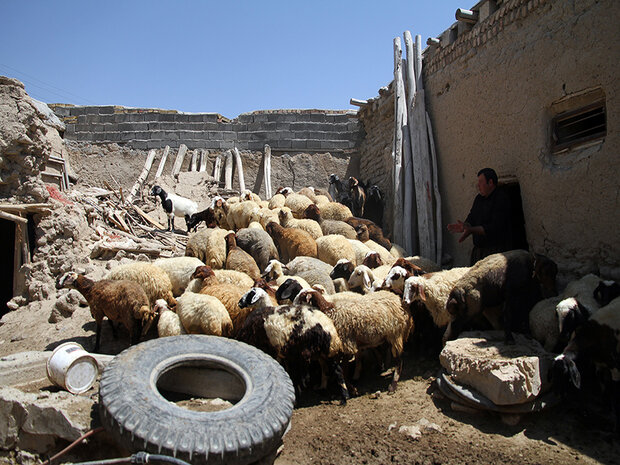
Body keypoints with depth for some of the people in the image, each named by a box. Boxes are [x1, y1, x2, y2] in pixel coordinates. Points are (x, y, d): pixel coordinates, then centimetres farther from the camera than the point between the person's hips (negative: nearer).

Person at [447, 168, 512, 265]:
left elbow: (495, 227, -21)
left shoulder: (501, 199, -13)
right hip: (478, 249, 7)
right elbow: (471, 219, 12)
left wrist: (471, 230, -27)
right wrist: (464, 226, -11)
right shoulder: (479, 198, 13)